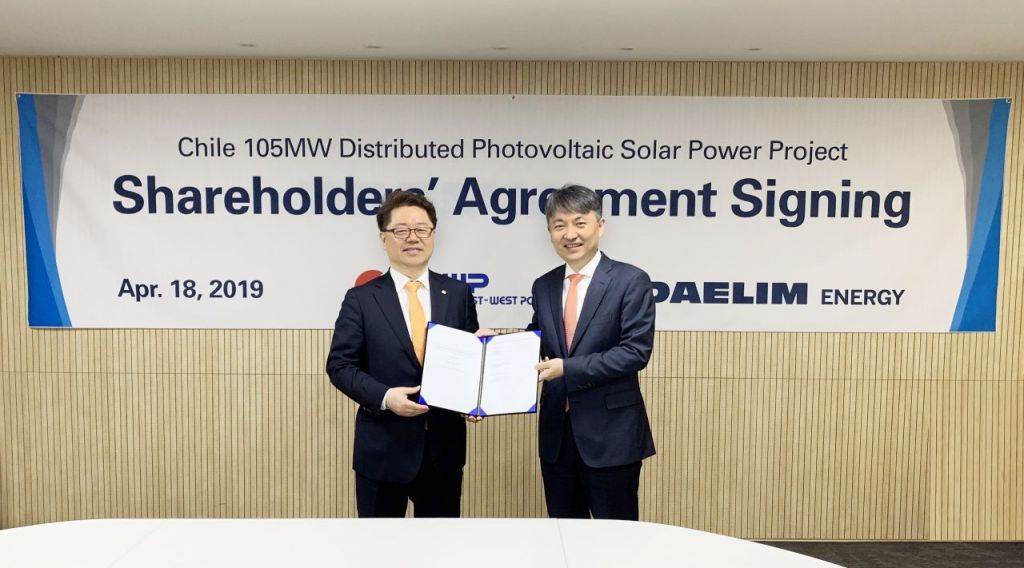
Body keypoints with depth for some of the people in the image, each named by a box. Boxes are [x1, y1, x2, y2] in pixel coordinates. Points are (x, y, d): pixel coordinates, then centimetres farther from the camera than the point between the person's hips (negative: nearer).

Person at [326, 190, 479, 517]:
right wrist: (384, 396, -19)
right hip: (383, 448, -2)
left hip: (444, 446, 2)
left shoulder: (458, 294, 4)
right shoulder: (361, 299, -3)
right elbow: (340, 365, -4)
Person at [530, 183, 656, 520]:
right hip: (556, 432, 5)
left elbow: (636, 351, -16)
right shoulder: (543, 286, 9)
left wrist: (567, 368, -21)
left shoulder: (630, 280, -8)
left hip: (611, 433, -5)